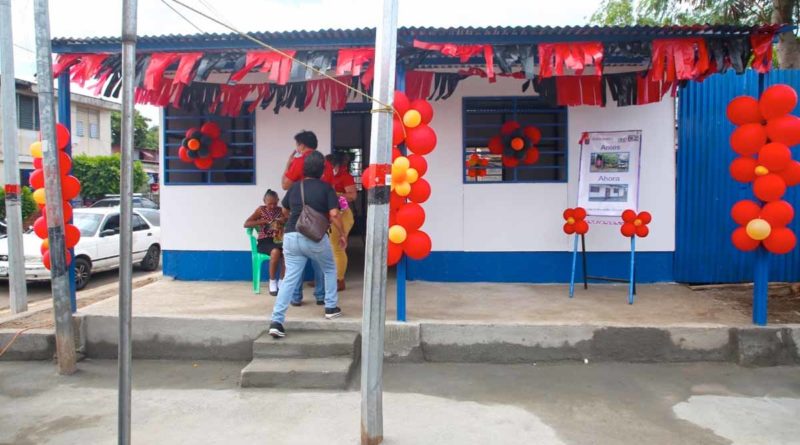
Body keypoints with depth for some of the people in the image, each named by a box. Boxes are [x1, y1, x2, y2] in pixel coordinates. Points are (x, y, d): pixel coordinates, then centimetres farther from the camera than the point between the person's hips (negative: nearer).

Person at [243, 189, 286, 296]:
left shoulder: (280, 210, 10)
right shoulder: (261, 210, 4)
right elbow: (246, 224, -3)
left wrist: (284, 221, -15)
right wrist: (263, 221, -13)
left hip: (278, 240, 2)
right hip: (264, 241, -2)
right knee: (275, 251, -37)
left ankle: (281, 281, -16)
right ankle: (272, 282, -17)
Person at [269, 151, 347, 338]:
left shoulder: (294, 187, 13)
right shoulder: (326, 188, 0)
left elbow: (285, 211, 26)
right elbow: (334, 215, -9)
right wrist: (342, 235, 4)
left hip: (291, 237, 3)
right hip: (315, 238, -3)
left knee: (290, 278, 1)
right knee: (330, 269, 23)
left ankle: (276, 321, -9)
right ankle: (331, 308, 29)